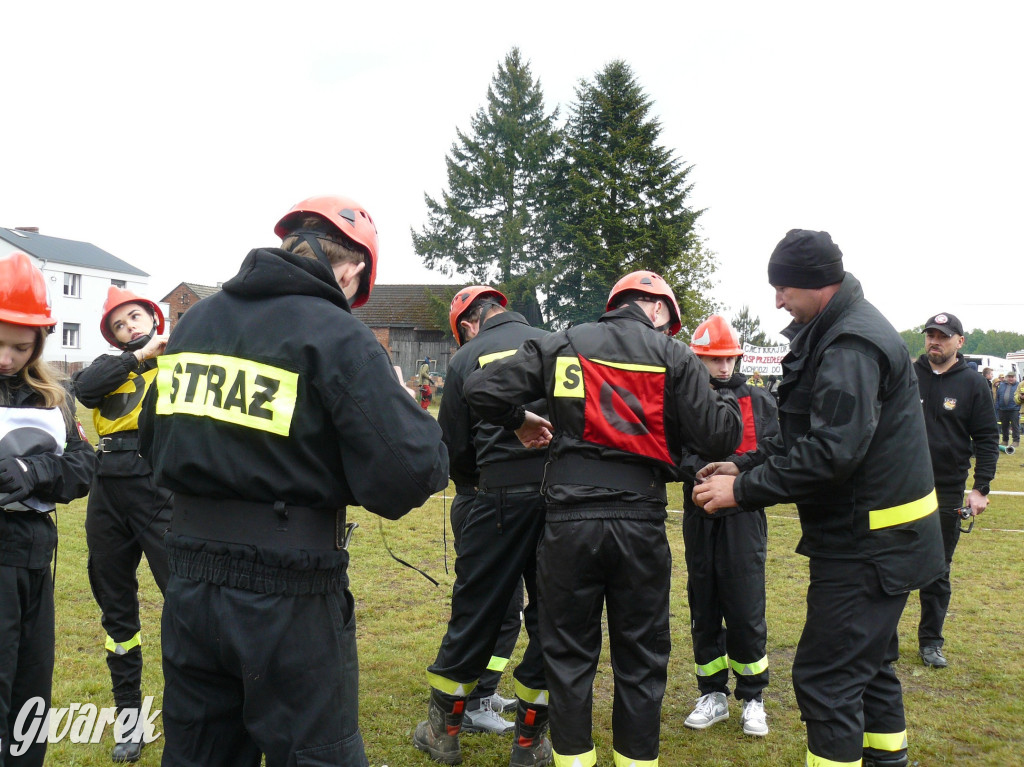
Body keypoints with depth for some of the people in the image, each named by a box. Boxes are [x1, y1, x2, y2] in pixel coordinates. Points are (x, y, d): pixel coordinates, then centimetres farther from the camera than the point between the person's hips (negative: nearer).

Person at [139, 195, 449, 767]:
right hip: (290, 596, -6)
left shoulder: (193, 322, 6)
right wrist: (410, 410, -2)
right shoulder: (337, 335, -14)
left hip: (190, 587, 6)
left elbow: (155, 443, 17)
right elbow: (409, 476, -20)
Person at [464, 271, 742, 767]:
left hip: (569, 520, 1)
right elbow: (715, 437, -2)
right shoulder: (674, 357, 2)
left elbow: (482, 389, 2)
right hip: (639, 521, -1)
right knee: (641, 660, 14)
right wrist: (730, 406, 18)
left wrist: (518, 420, 20)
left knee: (568, 656, 13)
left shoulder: (560, 345, 7)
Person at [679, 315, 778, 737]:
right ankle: (713, 694, 23)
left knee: (746, 610, 1)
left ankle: (752, 698, 17)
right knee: (703, 608, 9)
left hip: (743, 517, -1)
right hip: (699, 517, 2)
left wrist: (733, 466, -16)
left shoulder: (759, 401, 4)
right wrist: (702, 469, -21)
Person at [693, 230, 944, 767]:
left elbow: (832, 453, -29)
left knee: (826, 677, -6)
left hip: (868, 544, -11)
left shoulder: (851, 345, -21)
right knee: (870, 663, 22)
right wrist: (747, 469, 7)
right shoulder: (836, 332, 12)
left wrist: (744, 491, -21)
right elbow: (811, 435, 16)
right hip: (874, 538, 11)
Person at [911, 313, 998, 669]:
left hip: (947, 493, 0)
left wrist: (981, 488, -8)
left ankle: (931, 641, 21)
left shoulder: (973, 384, 0)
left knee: (938, 573, 10)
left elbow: (987, 439, 0)